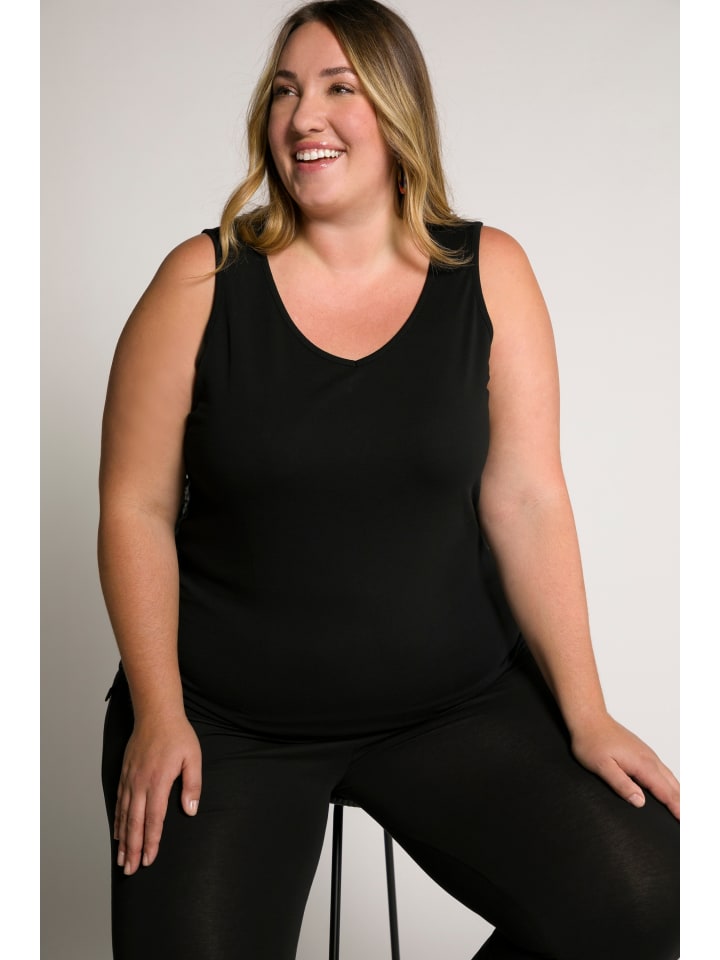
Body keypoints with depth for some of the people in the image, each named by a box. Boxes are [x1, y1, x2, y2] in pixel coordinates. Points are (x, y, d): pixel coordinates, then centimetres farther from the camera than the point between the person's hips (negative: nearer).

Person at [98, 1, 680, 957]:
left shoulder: (488, 273, -2)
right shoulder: (204, 280, -5)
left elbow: (526, 500, -5)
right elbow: (137, 508, -4)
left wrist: (587, 715, -7)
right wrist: (159, 715, -9)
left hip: (456, 699, 1)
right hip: (226, 717, 0)